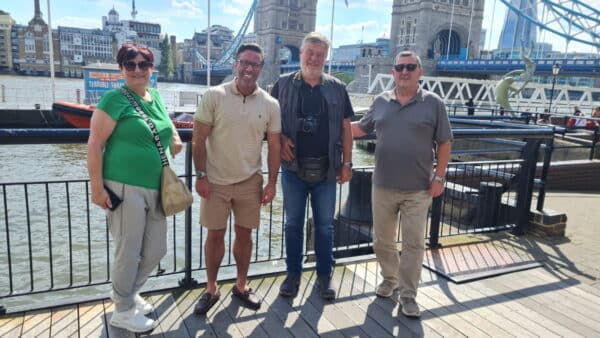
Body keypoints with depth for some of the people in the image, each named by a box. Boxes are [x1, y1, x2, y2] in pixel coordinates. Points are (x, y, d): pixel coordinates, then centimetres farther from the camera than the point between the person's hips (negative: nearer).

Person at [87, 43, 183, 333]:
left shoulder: (157, 97, 13)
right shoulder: (115, 98, -7)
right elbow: (95, 144, -10)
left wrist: (175, 140, 13)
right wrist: (97, 186, -14)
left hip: (157, 190, 7)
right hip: (125, 187, -7)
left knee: (156, 250, 15)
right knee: (128, 252, 3)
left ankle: (127, 293, 40)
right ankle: (123, 310, 25)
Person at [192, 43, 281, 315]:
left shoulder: (270, 104, -2)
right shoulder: (214, 96, -8)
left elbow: (274, 145, 3)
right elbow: (199, 139, -6)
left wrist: (272, 183, 1)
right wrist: (200, 176, -10)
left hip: (250, 181, 2)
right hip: (216, 180, -1)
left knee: (244, 233, 12)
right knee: (215, 234, 8)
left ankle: (241, 285, 31)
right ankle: (211, 289, 26)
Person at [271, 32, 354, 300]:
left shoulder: (337, 88, 6)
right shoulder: (284, 84, 3)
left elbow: (345, 128, 6)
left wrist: (347, 163, 1)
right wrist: (281, 138, -10)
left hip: (326, 169, 1)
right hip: (294, 168, 0)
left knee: (324, 225, 11)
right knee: (293, 224, 11)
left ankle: (324, 275, 26)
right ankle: (293, 274, 26)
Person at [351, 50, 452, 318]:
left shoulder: (433, 103, -3)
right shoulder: (380, 101, 4)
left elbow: (444, 143, -1)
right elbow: (361, 128, 14)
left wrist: (439, 177, -5)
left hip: (418, 189, -2)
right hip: (383, 186, 3)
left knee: (413, 243, 4)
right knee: (382, 240, 14)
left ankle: (408, 294, 19)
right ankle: (390, 278, 37)